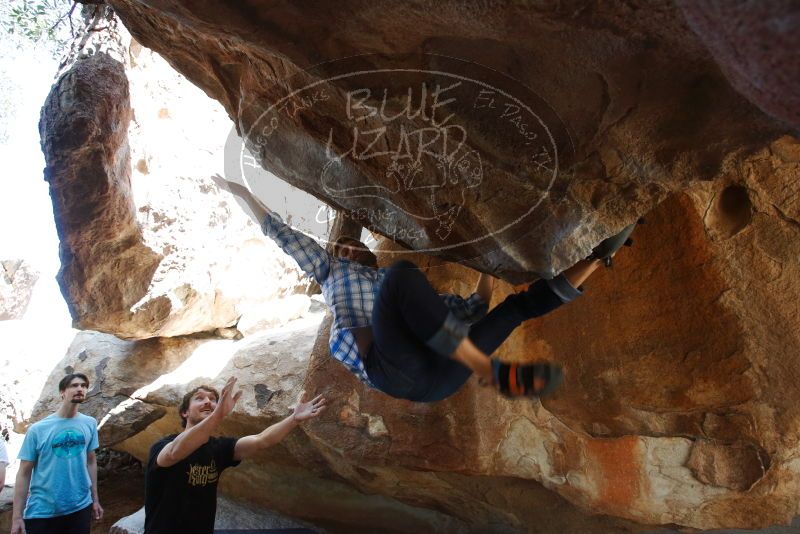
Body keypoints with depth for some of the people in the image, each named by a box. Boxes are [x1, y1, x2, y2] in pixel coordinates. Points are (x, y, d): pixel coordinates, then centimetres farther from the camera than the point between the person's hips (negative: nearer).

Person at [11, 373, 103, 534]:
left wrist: (95, 499, 9)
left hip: (80, 508, 2)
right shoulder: (37, 429, -7)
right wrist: (17, 516, -8)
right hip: (42, 512, -2)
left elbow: (91, 461, 8)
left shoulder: (90, 424, 1)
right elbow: (24, 473, -5)